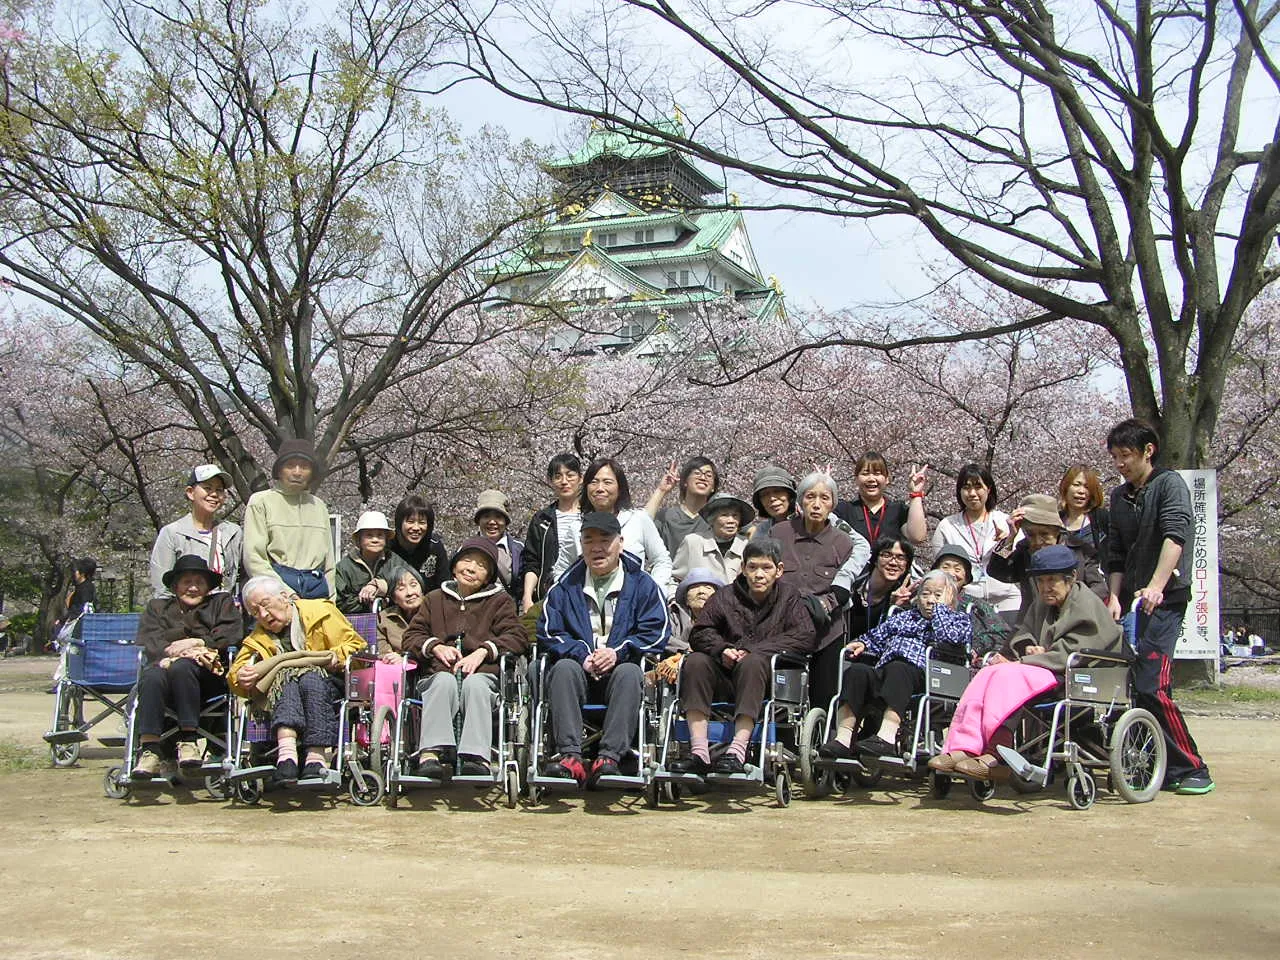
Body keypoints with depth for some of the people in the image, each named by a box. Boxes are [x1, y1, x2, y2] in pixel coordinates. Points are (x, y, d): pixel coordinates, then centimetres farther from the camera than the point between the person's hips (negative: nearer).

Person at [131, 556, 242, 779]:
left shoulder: (222, 602, 28)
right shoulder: (157, 607, 31)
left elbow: (231, 634, 8)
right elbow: (148, 640, 11)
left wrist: (197, 642, -5)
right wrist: (169, 652, -10)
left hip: (208, 673, -1)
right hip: (165, 661, 2)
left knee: (181, 667, -37)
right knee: (152, 676, -35)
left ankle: (188, 741, -37)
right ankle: (150, 750, -42)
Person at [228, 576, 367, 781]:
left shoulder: (320, 611, 9)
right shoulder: (258, 638, 22)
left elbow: (357, 647, 5)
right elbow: (235, 671, 9)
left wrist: (336, 657, -14)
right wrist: (241, 677, -14)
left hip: (328, 682, -2)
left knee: (310, 679, -36)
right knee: (289, 677, -32)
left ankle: (316, 756, -50)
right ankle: (286, 751, -55)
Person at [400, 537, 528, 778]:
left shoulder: (500, 601, 21)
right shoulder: (436, 599, 26)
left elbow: (518, 637, 6)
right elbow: (411, 636, 18)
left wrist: (483, 651, -9)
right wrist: (436, 647, -4)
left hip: (482, 674, -1)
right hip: (439, 673, 1)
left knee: (474, 682, -36)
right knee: (445, 681, -35)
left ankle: (476, 756, -50)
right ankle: (432, 751, -52)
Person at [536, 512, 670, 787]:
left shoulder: (643, 585, 10)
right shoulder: (565, 586, 14)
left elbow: (657, 632, 0)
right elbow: (548, 632, 5)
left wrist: (618, 652, -15)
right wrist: (582, 655, -12)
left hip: (620, 671, -1)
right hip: (579, 673, 2)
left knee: (629, 672, -34)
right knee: (564, 668, -31)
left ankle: (609, 757, -41)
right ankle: (570, 755, -40)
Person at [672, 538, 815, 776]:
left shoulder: (789, 597, 8)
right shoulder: (725, 597, 13)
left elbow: (804, 638, -7)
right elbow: (700, 633, 9)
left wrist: (751, 651, -13)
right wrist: (722, 649, -14)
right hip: (725, 679, 3)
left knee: (753, 662, -34)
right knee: (695, 661, -25)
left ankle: (737, 752, -44)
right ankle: (699, 753, -35)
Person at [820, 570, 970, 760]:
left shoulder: (959, 619, 21)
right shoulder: (904, 617, 36)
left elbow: (947, 638, -2)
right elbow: (876, 636, 34)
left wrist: (940, 606, 10)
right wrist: (862, 644, 13)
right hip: (882, 673, 5)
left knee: (897, 668, -38)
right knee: (856, 671, -28)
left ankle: (886, 737, -53)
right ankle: (843, 739, -39)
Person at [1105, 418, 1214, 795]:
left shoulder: (1169, 483, -3)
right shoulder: (1119, 497, 18)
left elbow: (1175, 536, -19)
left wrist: (1156, 586, -31)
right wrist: (1115, 597, -1)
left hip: (1164, 600, -7)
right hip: (1131, 602, 7)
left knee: (1151, 686, -16)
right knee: (1130, 685, 3)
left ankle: (1191, 770, -6)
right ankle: (1158, 767, 12)